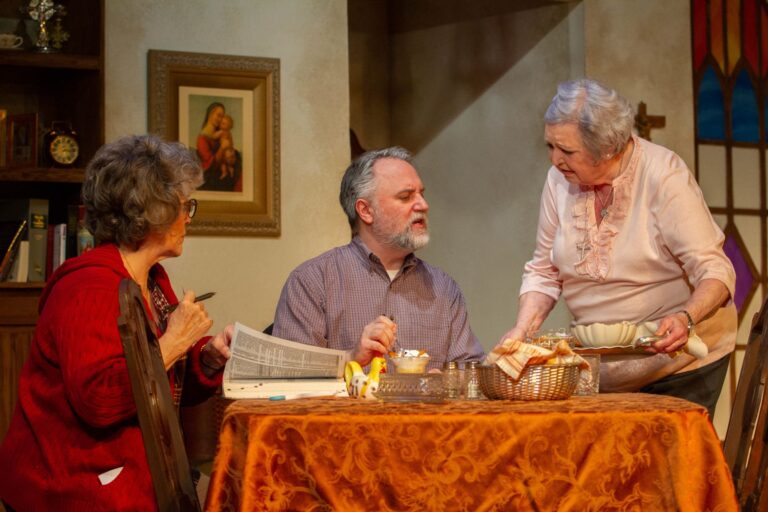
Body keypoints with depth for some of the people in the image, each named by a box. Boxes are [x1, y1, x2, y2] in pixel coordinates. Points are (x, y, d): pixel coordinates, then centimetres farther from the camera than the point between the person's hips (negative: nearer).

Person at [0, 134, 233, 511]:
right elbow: (99, 399, -27)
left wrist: (208, 357, 0)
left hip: (137, 476, 9)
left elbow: (174, 387, 20)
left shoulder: (153, 280, 14)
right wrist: (172, 343, -19)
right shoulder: (90, 287, -16)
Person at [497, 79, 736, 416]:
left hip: (678, 357, -4)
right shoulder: (559, 180, -3)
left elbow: (714, 272, -20)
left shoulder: (664, 177, -17)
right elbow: (543, 272, 5)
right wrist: (522, 330, -12)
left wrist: (686, 319, -39)